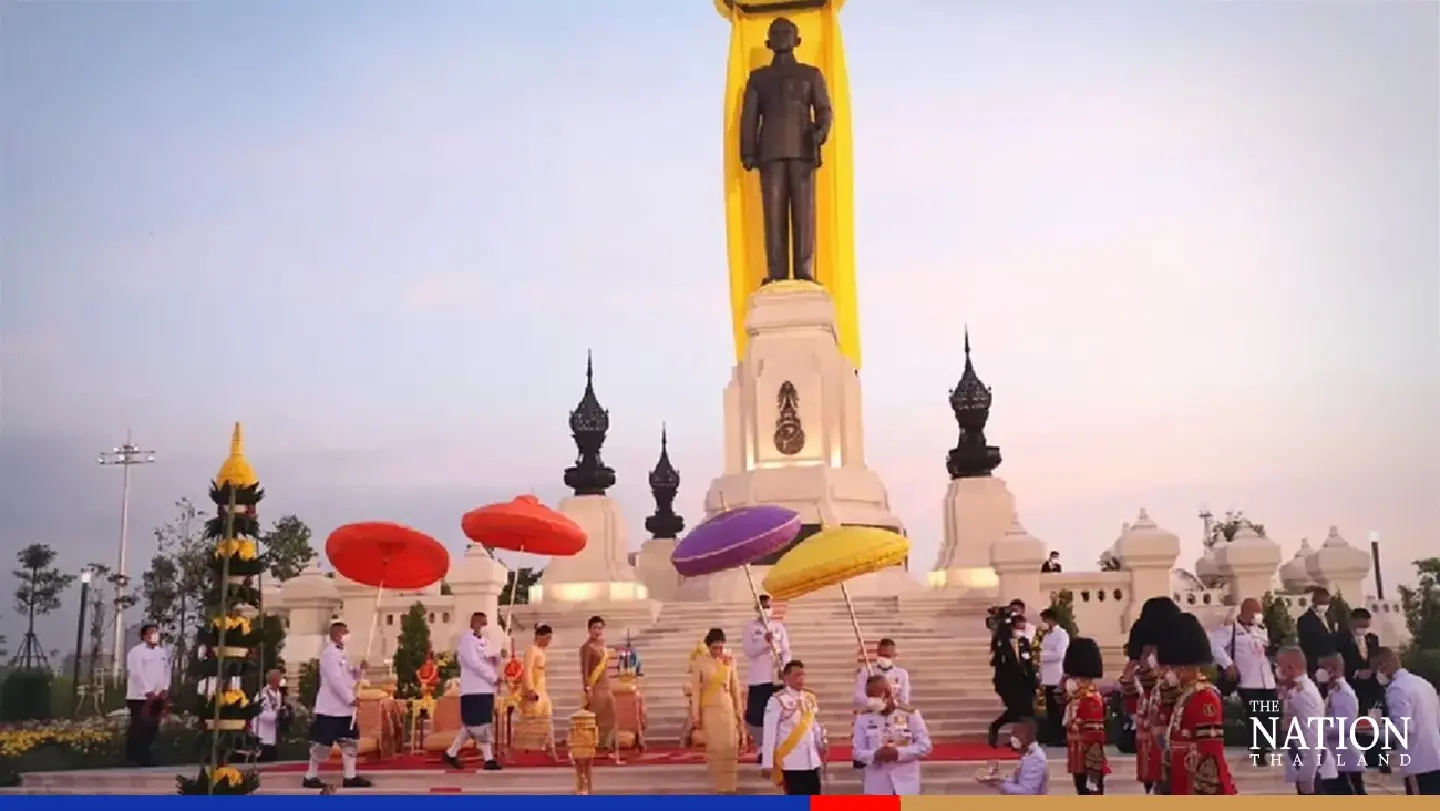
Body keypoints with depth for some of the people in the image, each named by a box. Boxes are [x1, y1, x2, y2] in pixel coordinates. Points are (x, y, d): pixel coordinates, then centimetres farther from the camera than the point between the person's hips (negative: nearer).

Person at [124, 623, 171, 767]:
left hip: (157, 697, 6)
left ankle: (144, 757, 17)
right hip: (140, 697, -6)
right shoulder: (136, 652, -7)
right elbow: (136, 674, -13)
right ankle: (132, 758, 3)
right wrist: (148, 691, -16)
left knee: (152, 728, 7)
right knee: (138, 728, -5)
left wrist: (165, 689, -2)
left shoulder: (163, 653, 13)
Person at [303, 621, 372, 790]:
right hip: (330, 708, -10)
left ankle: (350, 776, 15)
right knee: (322, 743, -1)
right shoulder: (329, 653, -15)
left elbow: (348, 677, 19)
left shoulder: (340, 653, 15)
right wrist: (351, 699, -20)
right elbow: (335, 680, -23)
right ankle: (311, 777, 11)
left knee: (350, 741, 10)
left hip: (344, 708, 10)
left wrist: (359, 669, -1)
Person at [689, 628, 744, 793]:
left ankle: (729, 784, 12)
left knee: (730, 746, 1)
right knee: (715, 747, 1)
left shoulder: (729, 661, 0)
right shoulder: (701, 663, -7)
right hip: (709, 709, -2)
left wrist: (738, 711, 8)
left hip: (727, 708, 2)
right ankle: (720, 785, 11)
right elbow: (695, 690, -4)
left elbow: (735, 687, 6)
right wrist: (695, 715, -6)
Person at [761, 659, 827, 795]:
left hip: (812, 759, 6)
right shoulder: (778, 700, -11)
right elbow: (769, 733, -12)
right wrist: (767, 763, -14)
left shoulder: (810, 698, 9)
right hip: (791, 761, -6)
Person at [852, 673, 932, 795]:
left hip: (905, 784, -1)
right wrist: (875, 755, -20)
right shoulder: (863, 718, 1)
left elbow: (924, 746, -4)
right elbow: (857, 750, 1)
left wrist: (899, 753, -19)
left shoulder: (910, 715, -3)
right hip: (877, 786, 1)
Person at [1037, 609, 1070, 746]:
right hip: (1048, 678, 8)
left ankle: (1060, 738, 1)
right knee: (1050, 709, 8)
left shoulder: (1062, 634, -7)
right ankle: (1052, 737, 12)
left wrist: (1041, 655, -10)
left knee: (1059, 709, -3)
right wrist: (1041, 678, 11)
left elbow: (1058, 654, -18)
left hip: (1058, 678, -8)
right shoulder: (1047, 635, 17)